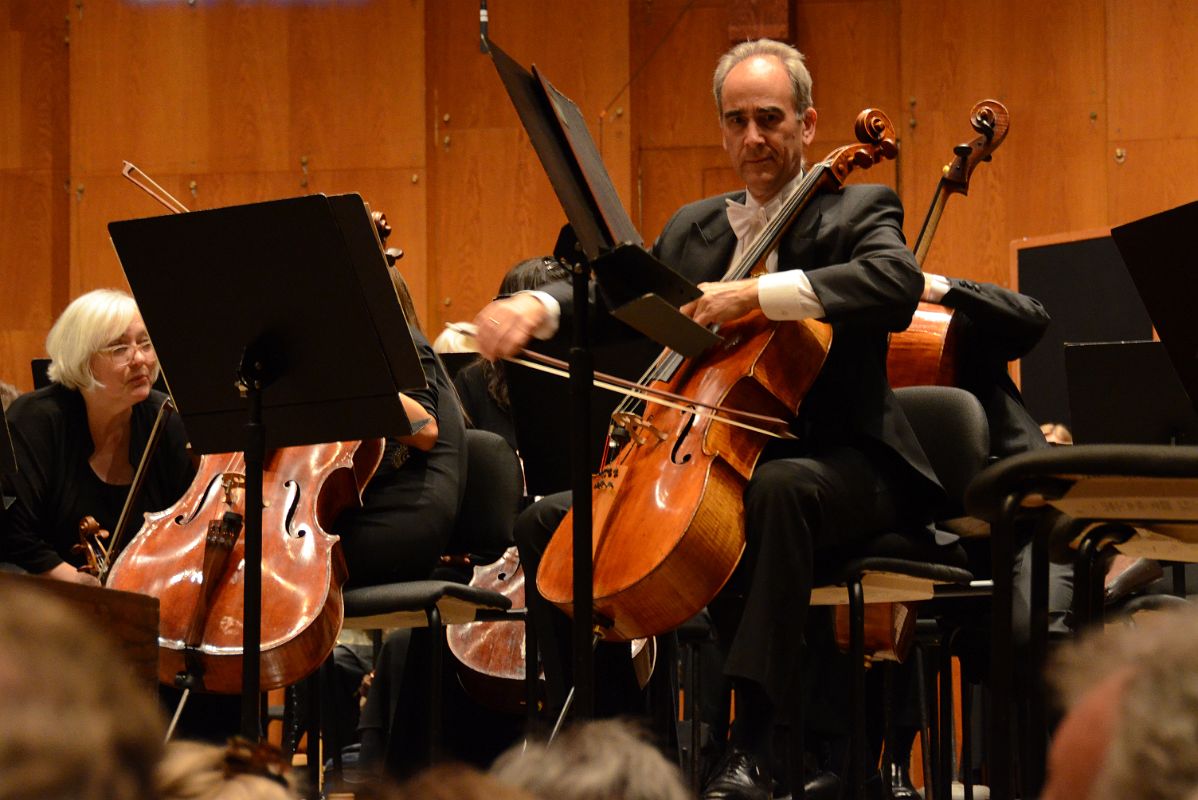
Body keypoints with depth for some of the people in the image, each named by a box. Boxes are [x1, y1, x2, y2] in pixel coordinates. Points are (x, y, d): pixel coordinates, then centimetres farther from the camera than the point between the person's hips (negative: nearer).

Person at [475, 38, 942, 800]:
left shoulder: (856, 210, 0)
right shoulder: (693, 228, 18)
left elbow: (899, 282, -22)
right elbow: (616, 302, 9)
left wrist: (759, 293, -31)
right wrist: (534, 306, -14)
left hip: (837, 464, -6)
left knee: (779, 487, -40)